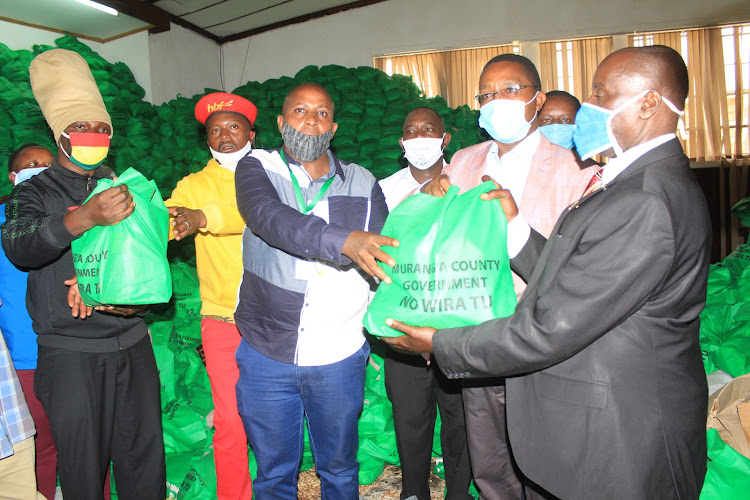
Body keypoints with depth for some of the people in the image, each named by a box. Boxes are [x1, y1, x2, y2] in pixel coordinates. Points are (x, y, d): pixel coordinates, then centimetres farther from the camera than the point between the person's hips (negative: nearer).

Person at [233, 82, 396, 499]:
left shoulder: (363, 184, 1)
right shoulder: (257, 169, -4)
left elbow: (387, 257, 4)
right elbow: (272, 219, -25)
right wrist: (344, 241, -41)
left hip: (339, 357, 1)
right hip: (266, 354, -1)